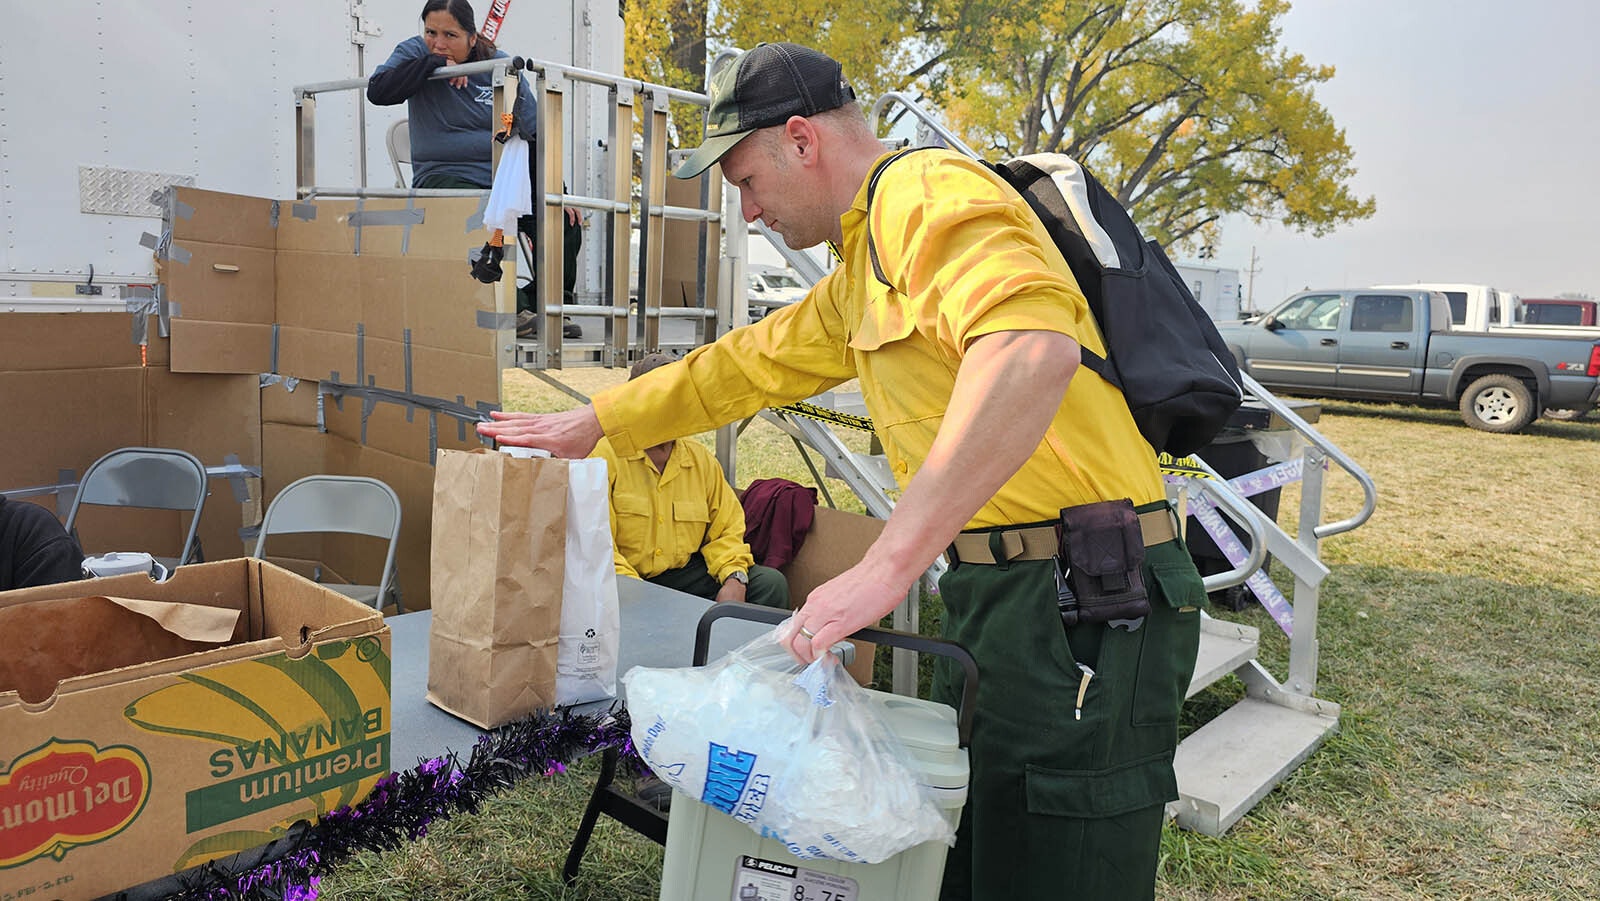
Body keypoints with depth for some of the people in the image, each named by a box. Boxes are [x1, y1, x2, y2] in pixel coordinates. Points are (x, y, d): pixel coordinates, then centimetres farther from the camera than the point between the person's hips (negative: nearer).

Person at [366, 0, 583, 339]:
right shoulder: (415, 53, 5)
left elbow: (535, 131, 5)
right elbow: (378, 90, -15)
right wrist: (436, 64, -17)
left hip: (504, 178, 3)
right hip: (444, 177, -3)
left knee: (564, 221, -20)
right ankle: (514, 310, -24)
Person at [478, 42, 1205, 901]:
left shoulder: (927, 192, -12)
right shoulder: (858, 274, 21)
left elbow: (1031, 346, -31)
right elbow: (747, 364, 31)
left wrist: (888, 564, -34)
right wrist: (592, 423, 35)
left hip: (1085, 607, -10)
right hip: (991, 599, 10)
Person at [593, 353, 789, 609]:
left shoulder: (702, 460, 12)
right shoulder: (604, 456, -5)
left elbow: (727, 528, 15)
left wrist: (735, 578, -6)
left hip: (688, 574, 5)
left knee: (771, 583, -14)